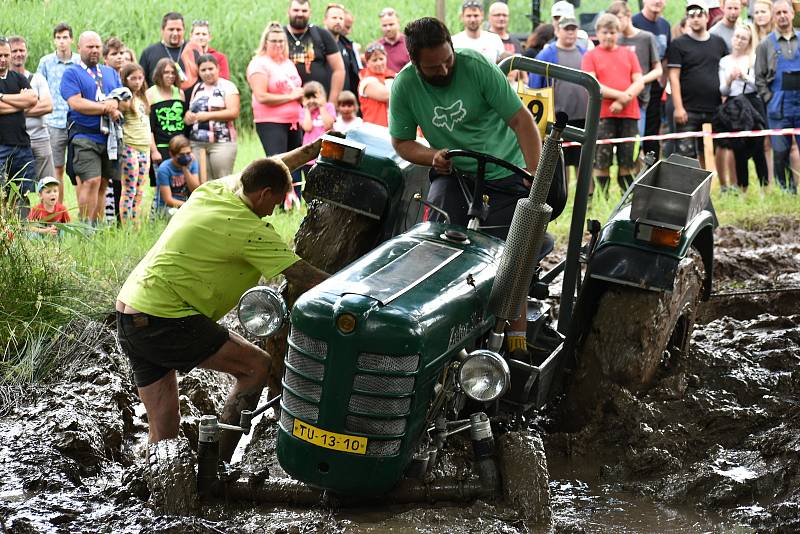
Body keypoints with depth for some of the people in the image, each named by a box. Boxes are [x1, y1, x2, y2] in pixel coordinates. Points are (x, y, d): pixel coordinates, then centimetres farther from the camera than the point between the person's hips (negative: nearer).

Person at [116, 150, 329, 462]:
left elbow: (260, 173, 30)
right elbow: (303, 276, -14)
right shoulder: (250, 231, -13)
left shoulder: (211, 191, 10)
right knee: (257, 366, -4)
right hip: (163, 321, -9)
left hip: (128, 313, 9)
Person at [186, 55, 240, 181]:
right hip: (197, 143, 5)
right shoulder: (197, 88, 18)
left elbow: (234, 112, -11)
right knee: (203, 183, 0)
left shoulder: (227, 86, -1)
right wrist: (188, 117, 1)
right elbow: (191, 110, 25)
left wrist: (209, 115, -16)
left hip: (222, 142, -5)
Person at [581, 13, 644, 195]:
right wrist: (620, 95, -14)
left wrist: (623, 100, -10)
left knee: (627, 163, 3)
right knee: (601, 163, -4)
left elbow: (639, 83, 7)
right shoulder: (591, 56, 6)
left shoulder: (628, 54, 14)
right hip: (603, 114, -3)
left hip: (628, 113, 3)